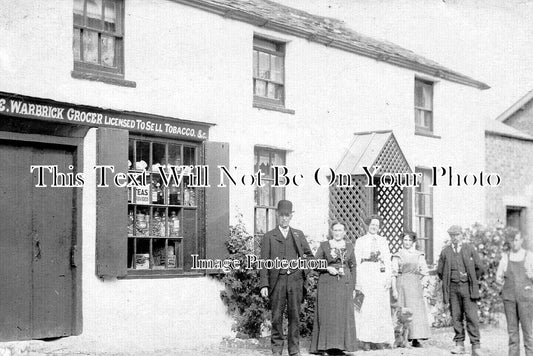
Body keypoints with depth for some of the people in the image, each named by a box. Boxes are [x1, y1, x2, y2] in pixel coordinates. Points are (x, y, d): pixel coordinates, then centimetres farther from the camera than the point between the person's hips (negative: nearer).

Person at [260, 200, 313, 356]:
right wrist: (264, 285, -6)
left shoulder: (298, 235, 16)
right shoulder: (269, 237, 7)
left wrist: (305, 269, 4)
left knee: (294, 315, 3)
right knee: (277, 316, 0)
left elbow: (309, 255, 22)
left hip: (295, 279, 2)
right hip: (277, 280, -2)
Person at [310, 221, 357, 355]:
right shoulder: (324, 245, 6)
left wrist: (353, 287, 6)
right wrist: (327, 268, -13)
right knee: (327, 315, -4)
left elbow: (353, 267, 11)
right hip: (327, 284, -2)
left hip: (344, 284, 2)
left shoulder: (349, 246, 12)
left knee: (344, 314, 1)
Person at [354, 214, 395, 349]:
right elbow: (356, 261, 2)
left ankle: (380, 340, 4)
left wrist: (388, 278, -1)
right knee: (366, 308, -8)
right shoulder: (360, 241, 8)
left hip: (380, 274, 3)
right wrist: (357, 280, -6)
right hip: (365, 273, -3)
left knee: (381, 308, 0)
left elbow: (387, 260, 10)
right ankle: (366, 340, -6)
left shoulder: (383, 241, 16)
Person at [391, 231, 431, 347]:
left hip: (416, 285, 2)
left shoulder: (419, 255, 11)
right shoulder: (397, 255, 6)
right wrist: (394, 289, -6)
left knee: (417, 310, -5)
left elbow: (424, 271, 10)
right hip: (402, 285, -2)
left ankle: (415, 339, -3)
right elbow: (393, 273, 1)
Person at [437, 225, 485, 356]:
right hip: (453, 288, 2)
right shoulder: (445, 251, 8)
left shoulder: (470, 249, 4)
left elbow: (479, 268, 7)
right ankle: (459, 344, 11)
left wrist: (472, 281, 11)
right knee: (456, 317, 4)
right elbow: (440, 271, 16)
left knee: (471, 316, -7)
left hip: (467, 287, -2)